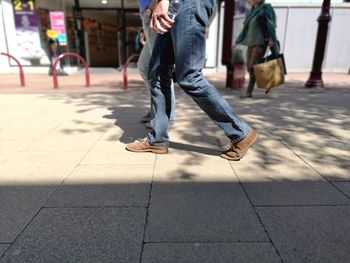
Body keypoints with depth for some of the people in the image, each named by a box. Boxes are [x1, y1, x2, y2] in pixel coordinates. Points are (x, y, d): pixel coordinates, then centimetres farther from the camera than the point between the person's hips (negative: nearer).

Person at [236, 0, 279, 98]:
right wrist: (238, 41, 17)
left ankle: (249, 92, -11)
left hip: (260, 42, -8)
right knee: (249, 67, 4)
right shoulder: (252, 11, 18)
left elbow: (270, 24, -10)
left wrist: (271, 38, -21)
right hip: (251, 42, 8)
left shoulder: (265, 9, -1)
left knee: (252, 67, -14)